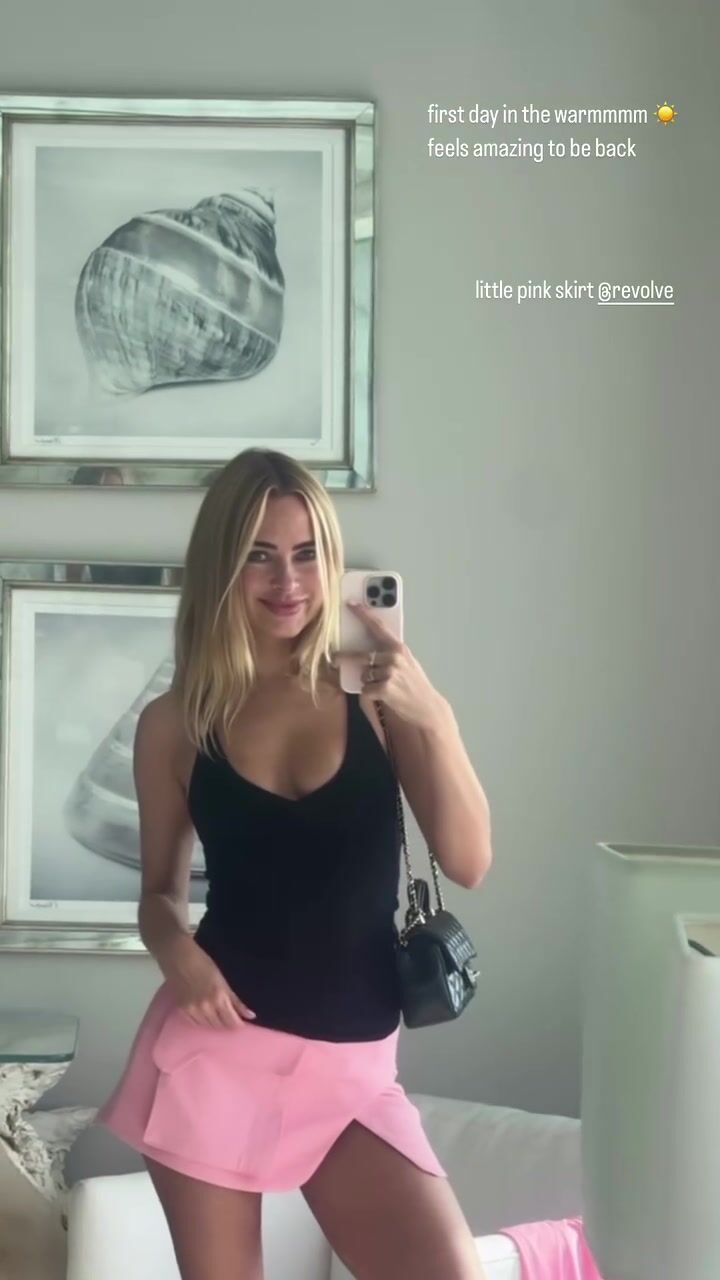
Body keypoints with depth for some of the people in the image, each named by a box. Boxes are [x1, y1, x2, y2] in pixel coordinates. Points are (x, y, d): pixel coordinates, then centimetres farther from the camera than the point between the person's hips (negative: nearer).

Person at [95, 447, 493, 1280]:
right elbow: (160, 890, 11)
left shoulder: (378, 694, -1)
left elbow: (468, 863, -7)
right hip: (213, 1052, 0)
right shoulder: (175, 723, 1)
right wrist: (175, 950, -11)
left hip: (351, 1066, 0)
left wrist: (434, 719, -19)